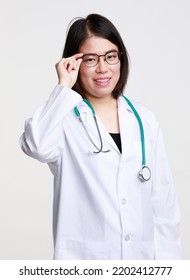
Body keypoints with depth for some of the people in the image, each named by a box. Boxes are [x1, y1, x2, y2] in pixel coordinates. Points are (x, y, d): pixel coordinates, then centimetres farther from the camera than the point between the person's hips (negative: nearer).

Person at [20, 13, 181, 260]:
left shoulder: (145, 120, 7)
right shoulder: (65, 119, -3)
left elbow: (163, 201, 7)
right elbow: (37, 145, -28)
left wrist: (166, 259, 4)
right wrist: (64, 87, -18)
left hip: (141, 259, 3)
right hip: (83, 259, -3)